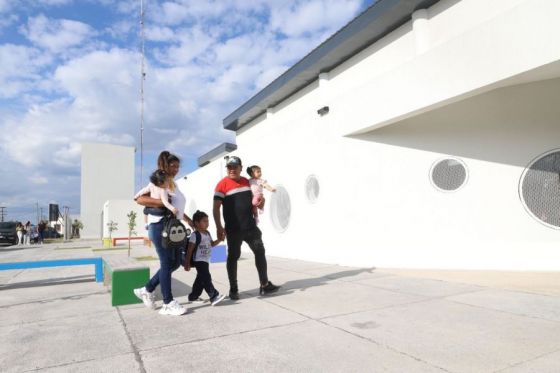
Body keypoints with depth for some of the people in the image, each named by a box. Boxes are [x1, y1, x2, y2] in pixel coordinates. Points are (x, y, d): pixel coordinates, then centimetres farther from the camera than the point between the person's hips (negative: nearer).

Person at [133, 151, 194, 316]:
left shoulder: (172, 184, 19)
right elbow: (140, 199, -19)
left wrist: (188, 219, 23)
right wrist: (162, 202, -25)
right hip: (160, 226, -9)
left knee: (175, 262, 12)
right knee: (167, 263, -4)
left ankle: (147, 290, 25)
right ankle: (168, 303, 6)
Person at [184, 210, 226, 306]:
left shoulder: (207, 233, 10)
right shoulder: (195, 235, -15)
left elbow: (212, 244, 21)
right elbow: (189, 250, -15)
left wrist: (220, 239, 5)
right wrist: (187, 263, -15)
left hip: (206, 260, 9)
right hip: (199, 261, -9)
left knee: (201, 279, 16)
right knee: (206, 278, -14)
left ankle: (193, 296, 29)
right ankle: (214, 296, -14)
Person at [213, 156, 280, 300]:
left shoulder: (246, 182, 10)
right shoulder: (222, 185, -8)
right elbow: (216, 208, -11)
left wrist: (259, 201, 3)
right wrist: (219, 228, -18)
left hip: (250, 226, 6)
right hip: (233, 229, -6)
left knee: (260, 251, 7)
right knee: (233, 257, 4)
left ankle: (265, 285, 18)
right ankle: (233, 289, 16)